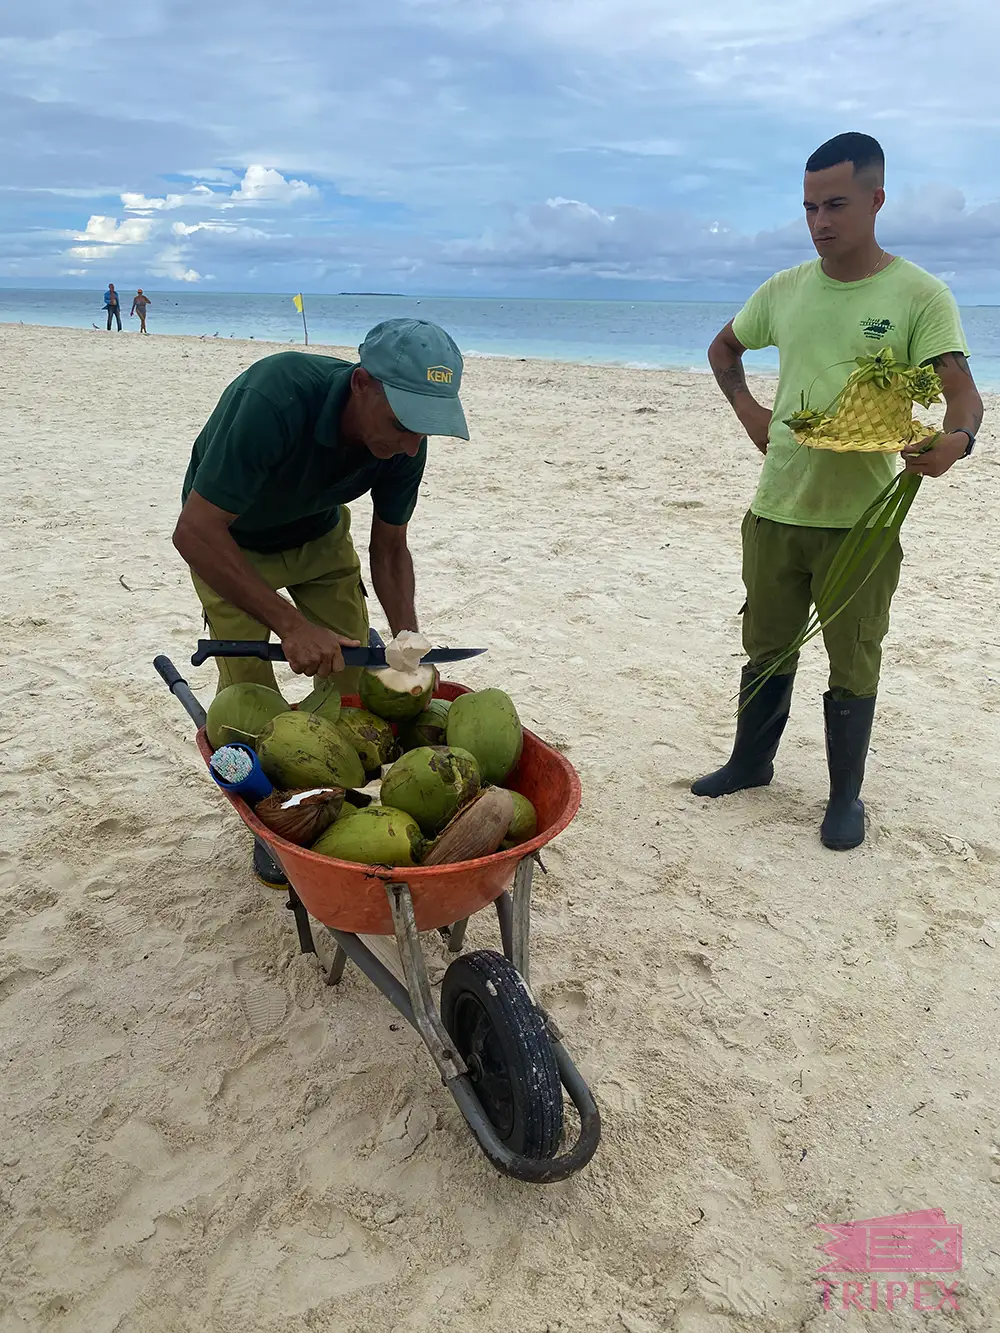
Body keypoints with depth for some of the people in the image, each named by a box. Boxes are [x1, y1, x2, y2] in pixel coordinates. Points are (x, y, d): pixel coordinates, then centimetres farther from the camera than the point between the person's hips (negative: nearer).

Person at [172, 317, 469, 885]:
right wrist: (291, 624, -45)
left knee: (351, 671, -1)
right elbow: (195, 532, -41)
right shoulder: (276, 397, -42)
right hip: (229, 541, -4)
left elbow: (389, 547, -10)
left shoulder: (404, 442, -24)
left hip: (321, 535, 4)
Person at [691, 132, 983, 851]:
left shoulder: (919, 294, -5)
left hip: (861, 516, -4)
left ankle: (846, 795, 23)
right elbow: (724, 347, 24)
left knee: (853, 663, 6)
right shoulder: (785, 290, 8)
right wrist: (748, 410, 7)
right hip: (776, 507, 4)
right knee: (767, 647, 16)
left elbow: (961, 388, -15)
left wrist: (956, 438, -38)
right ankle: (751, 761, 35)